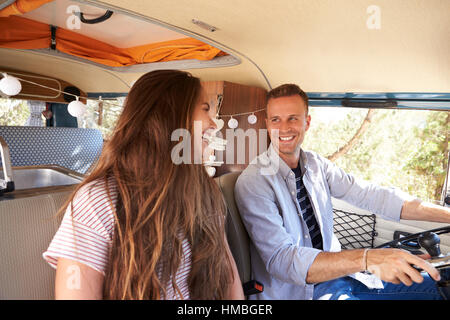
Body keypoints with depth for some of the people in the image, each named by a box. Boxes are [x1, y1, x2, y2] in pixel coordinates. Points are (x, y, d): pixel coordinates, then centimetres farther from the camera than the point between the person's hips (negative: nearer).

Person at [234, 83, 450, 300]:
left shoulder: (316, 164, 2)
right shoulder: (252, 182, -19)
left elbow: (368, 195, -3)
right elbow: (281, 261, -28)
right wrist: (366, 259, -38)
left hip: (335, 273, 7)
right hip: (295, 290, -6)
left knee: (432, 286, 7)